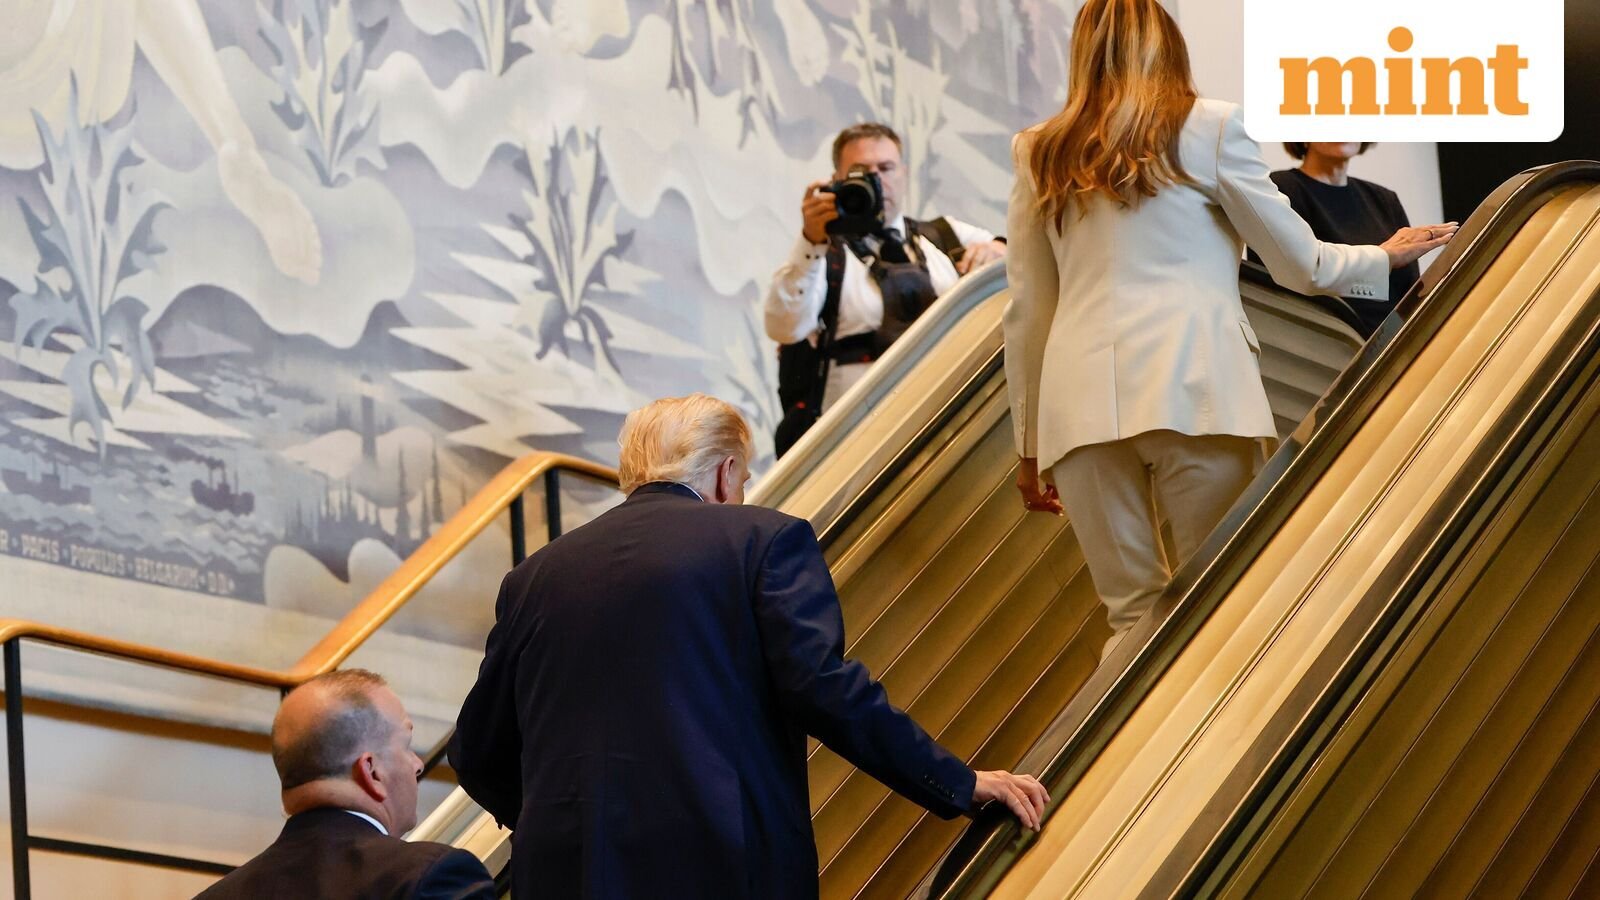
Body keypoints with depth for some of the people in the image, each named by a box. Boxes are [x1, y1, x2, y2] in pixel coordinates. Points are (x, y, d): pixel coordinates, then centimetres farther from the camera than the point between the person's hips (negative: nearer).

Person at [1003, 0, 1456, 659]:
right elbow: (1301, 265, 13)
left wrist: (1029, 443, 24)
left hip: (1080, 401, 3)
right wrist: (1385, 256, 31)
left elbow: (1026, 314, 17)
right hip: (1194, 385, -3)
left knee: (1133, 617, 3)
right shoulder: (1209, 128, 8)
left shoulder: (1038, 154, 16)